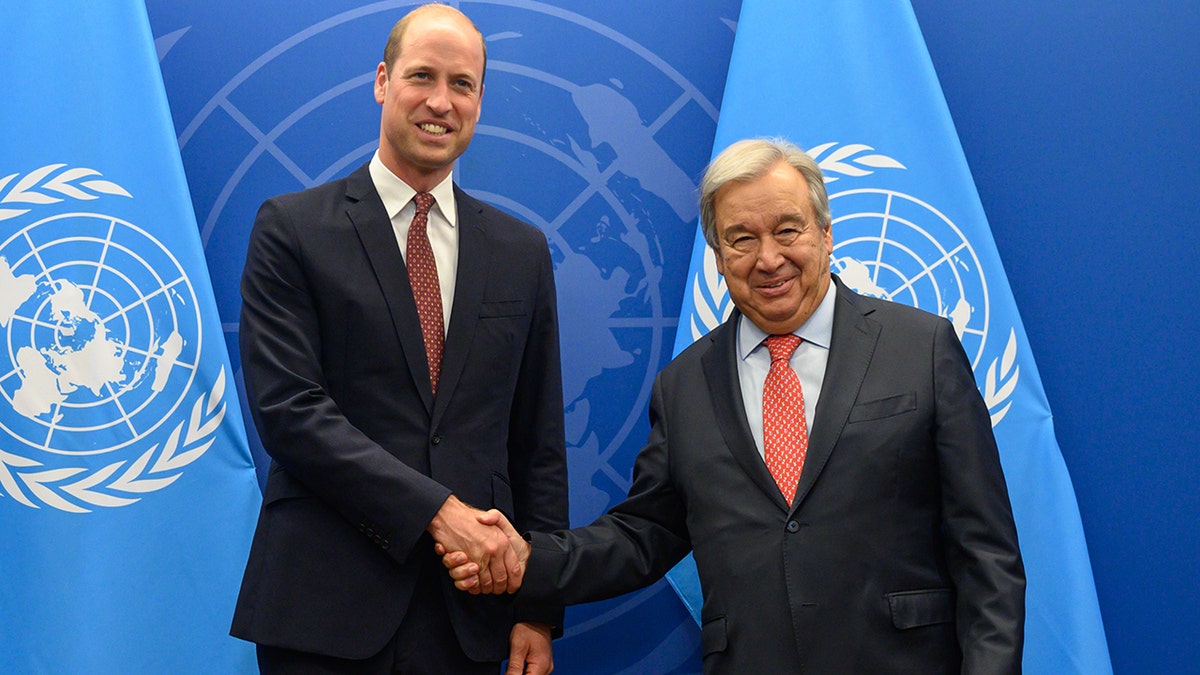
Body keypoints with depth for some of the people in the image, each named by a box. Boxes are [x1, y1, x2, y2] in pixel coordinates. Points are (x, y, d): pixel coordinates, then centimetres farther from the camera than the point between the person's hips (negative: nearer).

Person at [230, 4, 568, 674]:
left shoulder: (523, 251, 10)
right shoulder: (293, 229, 0)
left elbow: (539, 442, 10)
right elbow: (288, 409, -11)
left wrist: (540, 610, 5)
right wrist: (435, 510, -17)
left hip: (471, 611, 3)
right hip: (326, 608, -3)